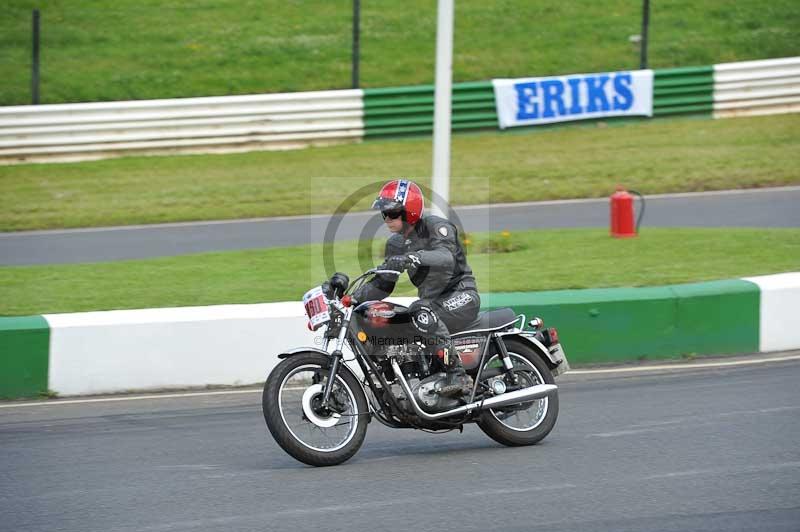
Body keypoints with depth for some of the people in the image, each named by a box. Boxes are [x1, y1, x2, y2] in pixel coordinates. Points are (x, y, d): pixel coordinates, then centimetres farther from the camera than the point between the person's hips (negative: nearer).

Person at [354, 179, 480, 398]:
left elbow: (446, 258, -32)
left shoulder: (436, 226, -12)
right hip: (432, 301, 8)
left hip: (463, 293, -8)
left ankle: (457, 374, -40)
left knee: (422, 311, -37)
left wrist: (413, 258, -49)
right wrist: (353, 297, -5)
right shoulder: (395, 244, 12)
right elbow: (383, 285, 12)